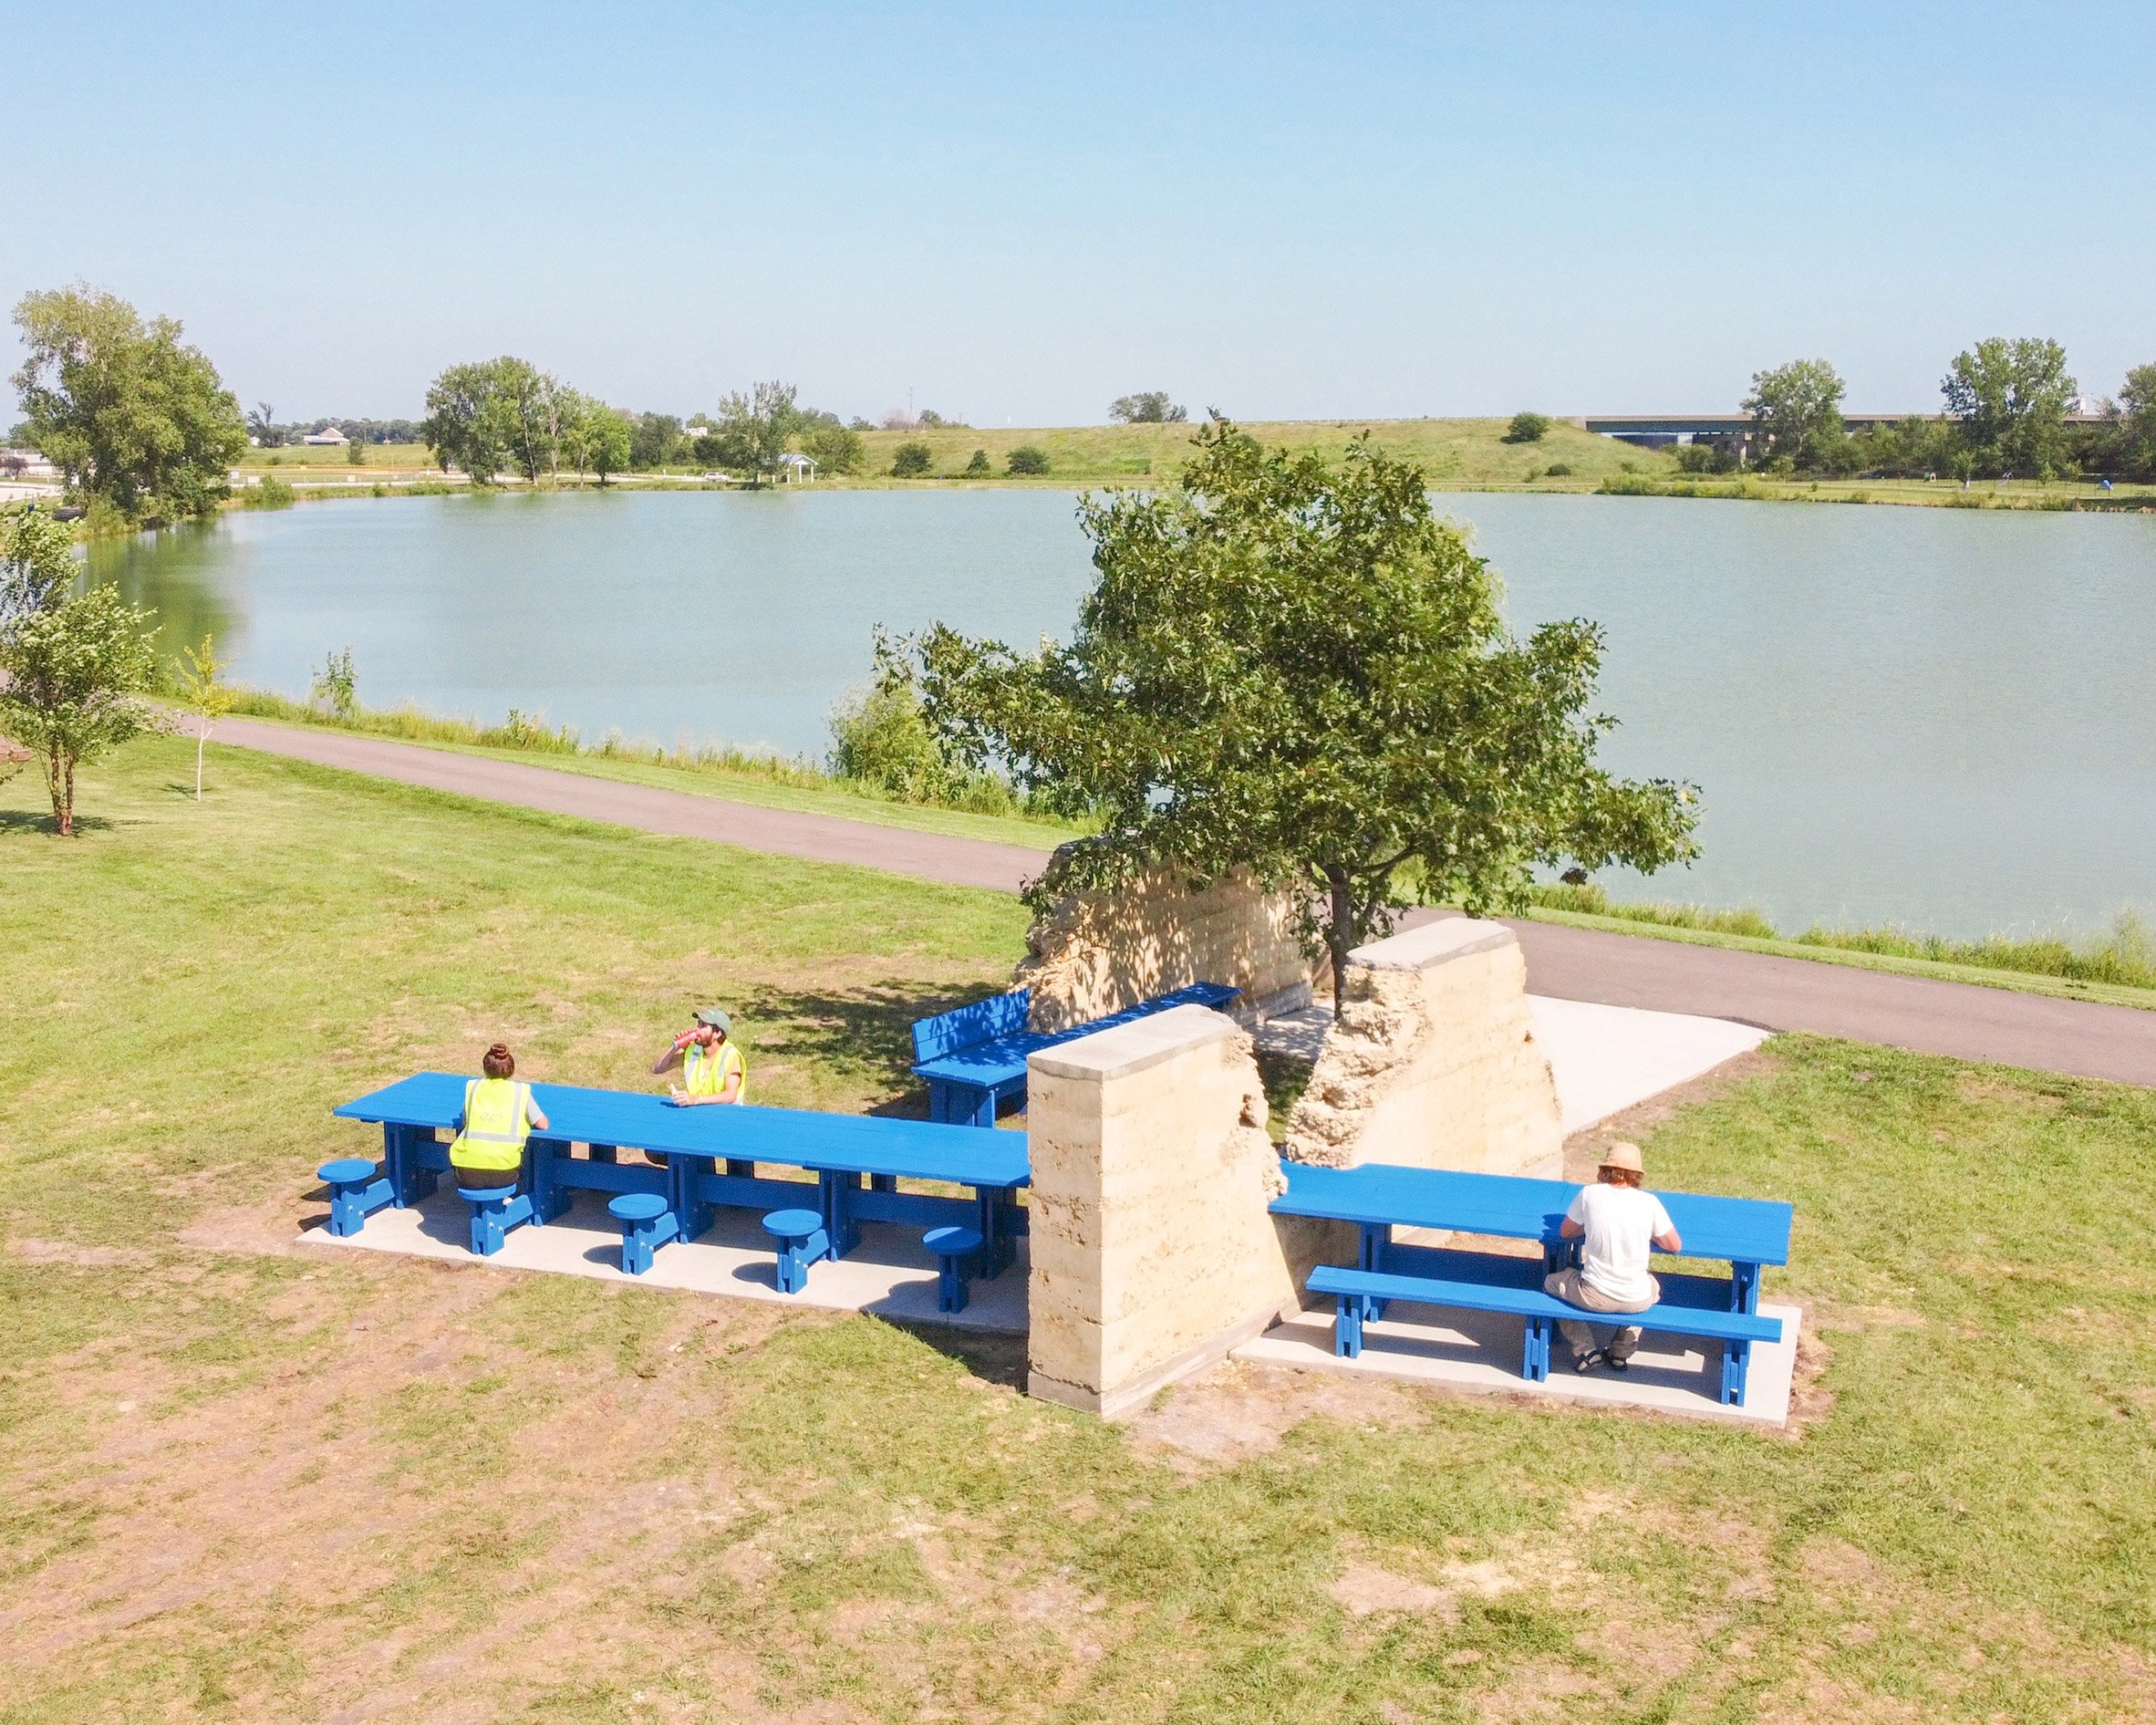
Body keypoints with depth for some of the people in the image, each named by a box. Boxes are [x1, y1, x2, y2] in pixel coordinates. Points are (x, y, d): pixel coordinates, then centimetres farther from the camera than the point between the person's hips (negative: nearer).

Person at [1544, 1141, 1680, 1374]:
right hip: (1637, 1301, 2)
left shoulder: (1590, 1194, -7)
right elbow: (1675, 1245, 5)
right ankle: (1621, 1352, 32)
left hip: (1594, 1297, -2)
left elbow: (1566, 1232, 8)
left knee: (1552, 1282, 29)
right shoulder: (1649, 1202, -6)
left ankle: (1585, 1350, 19)